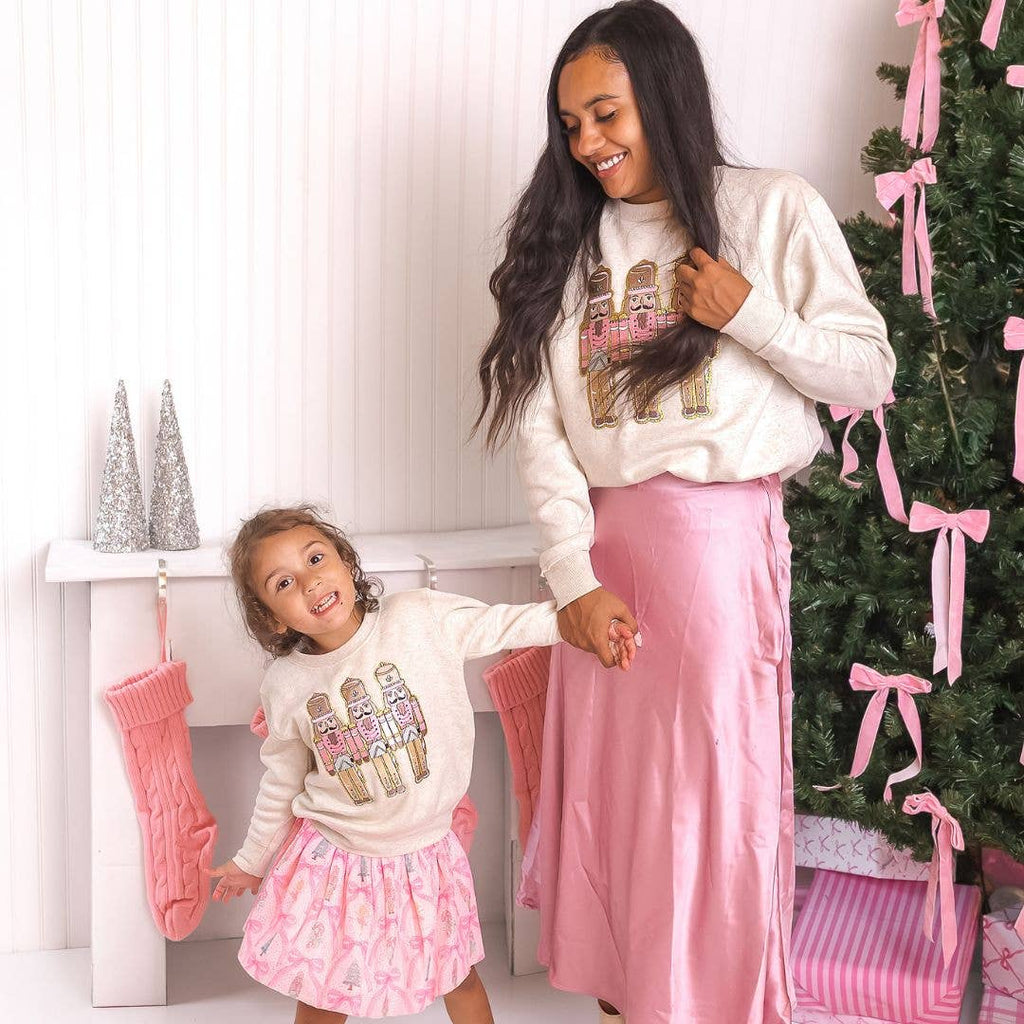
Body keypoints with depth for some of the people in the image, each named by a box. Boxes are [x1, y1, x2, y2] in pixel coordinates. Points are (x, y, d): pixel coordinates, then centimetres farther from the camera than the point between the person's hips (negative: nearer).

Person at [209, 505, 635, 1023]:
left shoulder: (421, 618, -15)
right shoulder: (285, 685, -10)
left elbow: (500, 624, -3)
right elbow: (282, 783, 5)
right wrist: (252, 859, 15)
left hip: (423, 852, 0)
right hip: (332, 859, 0)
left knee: (459, 977, 16)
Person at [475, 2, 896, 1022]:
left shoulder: (775, 210, 0)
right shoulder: (568, 240, 9)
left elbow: (869, 374, 2)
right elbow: (536, 424, 1)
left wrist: (752, 315, -13)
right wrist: (574, 577, -10)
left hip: (720, 539, -3)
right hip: (603, 543, 4)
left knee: (712, 797, 2)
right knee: (603, 789, 11)